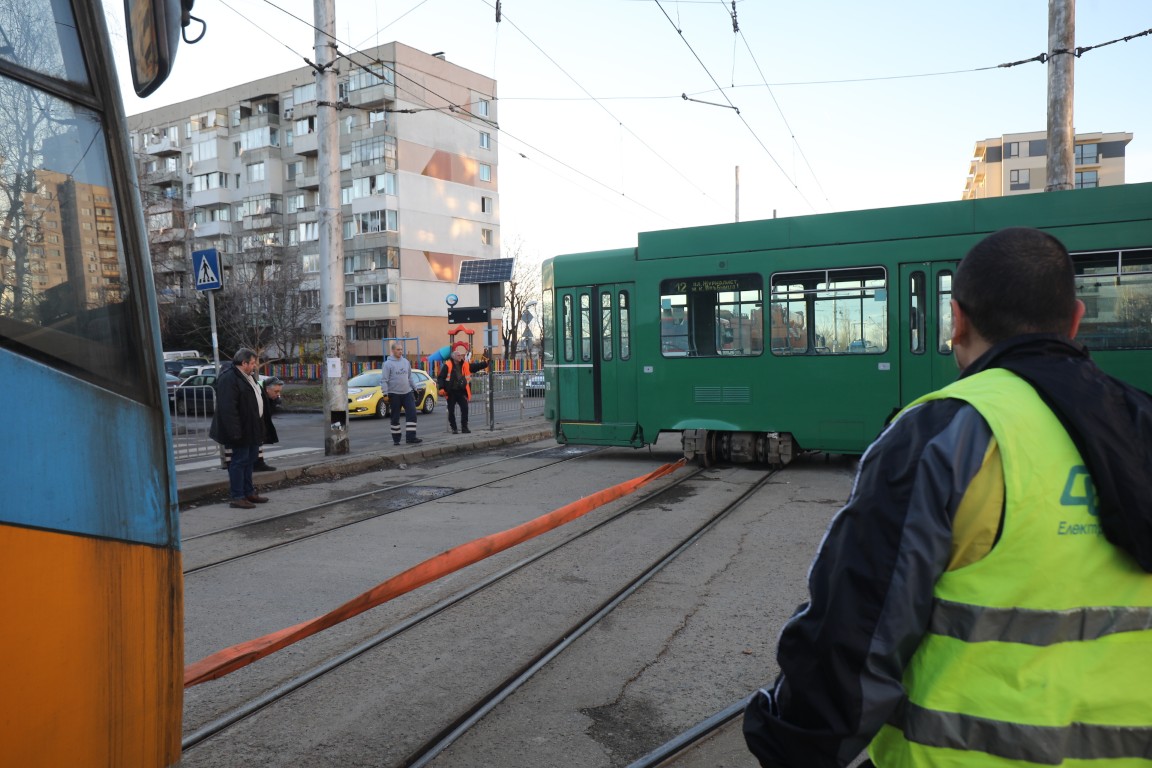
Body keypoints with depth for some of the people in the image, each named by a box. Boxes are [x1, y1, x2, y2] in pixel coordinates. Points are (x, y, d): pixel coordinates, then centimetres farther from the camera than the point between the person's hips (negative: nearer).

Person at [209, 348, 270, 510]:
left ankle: (248, 492, 26)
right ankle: (237, 497, 3)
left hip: (252, 430, 10)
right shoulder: (228, 378, -17)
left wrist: (259, 428, 21)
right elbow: (227, 408, -24)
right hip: (242, 430, -10)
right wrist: (235, 432, -27)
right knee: (239, 461, -4)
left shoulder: (247, 377, 16)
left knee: (249, 460, 16)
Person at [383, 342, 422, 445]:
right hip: (394, 394, -4)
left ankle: (411, 437, -5)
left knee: (412, 413, -6)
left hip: (407, 392, 4)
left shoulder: (406, 362, 10)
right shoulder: (388, 363, -6)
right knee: (395, 417, 5)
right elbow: (385, 380, -9)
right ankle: (396, 439, 13)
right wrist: (385, 393, -15)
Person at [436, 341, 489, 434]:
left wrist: (486, 363, -12)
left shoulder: (466, 365, 8)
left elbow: (477, 366, 4)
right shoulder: (447, 365, -6)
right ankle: (453, 428, 16)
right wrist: (441, 388, -18)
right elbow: (441, 377, -8)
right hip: (451, 392, -3)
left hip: (461, 392, 3)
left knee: (465, 408, -6)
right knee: (451, 411, 5)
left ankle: (464, 427, 4)